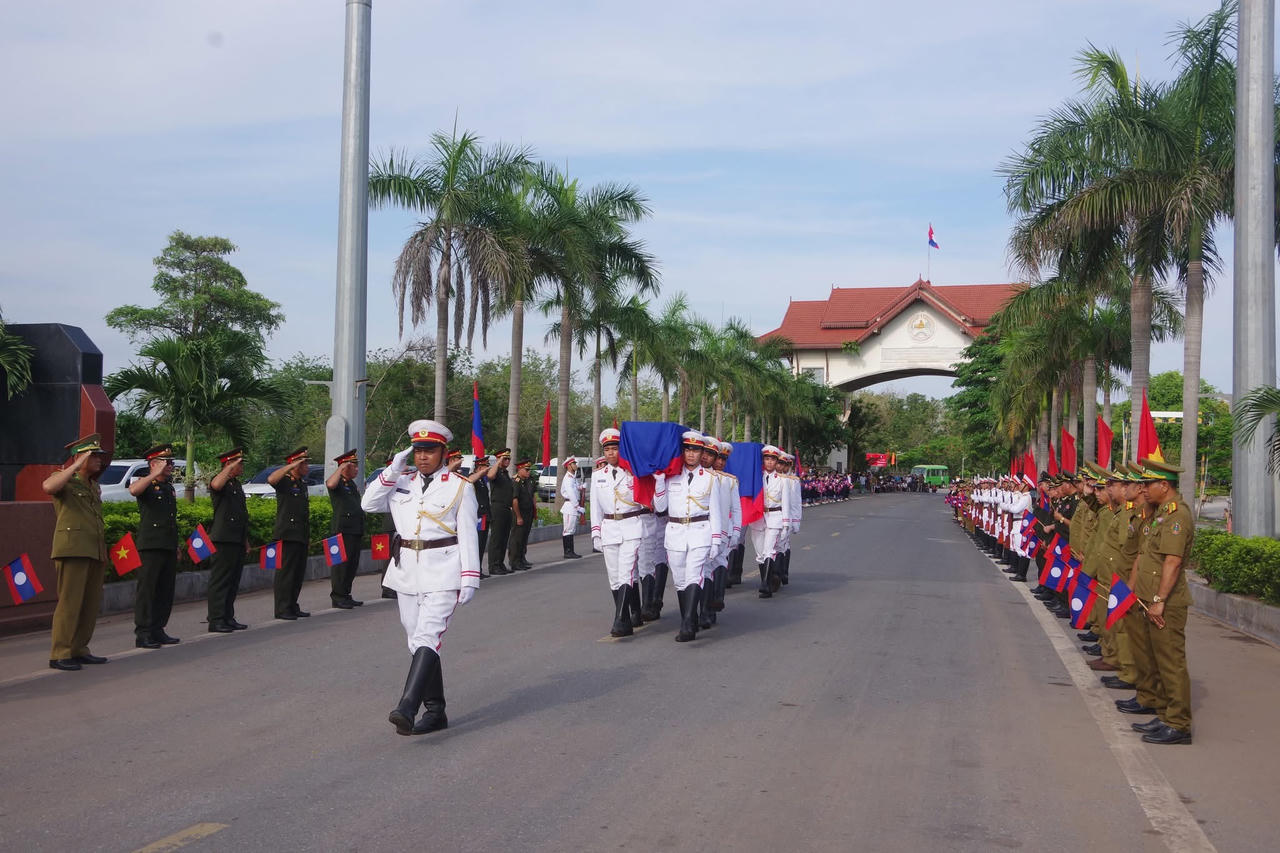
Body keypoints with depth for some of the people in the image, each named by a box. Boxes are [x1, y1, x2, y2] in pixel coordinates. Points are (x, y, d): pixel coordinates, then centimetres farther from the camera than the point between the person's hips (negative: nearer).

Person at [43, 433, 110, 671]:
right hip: (73, 549, -8)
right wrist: (76, 466, -19)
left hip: (95, 552, 8)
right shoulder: (64, 480, 0)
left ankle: (79, 649, 16)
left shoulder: (94, 487, 24)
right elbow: (48, 487, -24)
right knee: (70, 602, -10)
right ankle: (59, 654, -6)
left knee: (91, 603, 8)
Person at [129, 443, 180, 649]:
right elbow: (133, 490, -29)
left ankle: (158, 630, 16)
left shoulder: (169, 487, 19)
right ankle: (143, 634, -2)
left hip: (169, 547, 8)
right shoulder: (146, 484, -3)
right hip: (151, 546, -8)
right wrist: (155, 475, -25)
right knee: (147, 589, -5)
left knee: (166, 590, 9)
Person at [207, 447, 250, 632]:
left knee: (233, 582, 11)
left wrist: (246, 540, 25)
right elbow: (216, 485, -34)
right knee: (220, 581, -7)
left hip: (238, 540, 9)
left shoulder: (237, 484, 21)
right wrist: (231, 467, -28)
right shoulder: (219, 480, -6)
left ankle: (228, 618, 18)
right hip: (223, 540, -9)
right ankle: (216, 621, -5)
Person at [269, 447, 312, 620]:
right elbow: (271, 479, -31)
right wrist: (291, 466, -25)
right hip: (287, 535, -8)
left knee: (299, 573, 11)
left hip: (301, 537, 8)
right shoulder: (284, 482, -6)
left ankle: (293, 606, 19)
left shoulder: (303, 485, 19)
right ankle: (282, 609, -3)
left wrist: (308, 536, 24)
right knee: (285, 572, -6)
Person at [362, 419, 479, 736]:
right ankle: (435, 711, 16)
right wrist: (392, 470, -2)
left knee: (427, 637, -18)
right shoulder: (402, 483, 13)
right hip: (406, 571, 6)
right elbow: (368, 504, 5)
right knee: (416, 642, 8)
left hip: (441, 571, -6)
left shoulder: (460, 486, -1)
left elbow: (467, 534, -3)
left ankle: (407, 708, -28)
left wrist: (469, 578, -9)